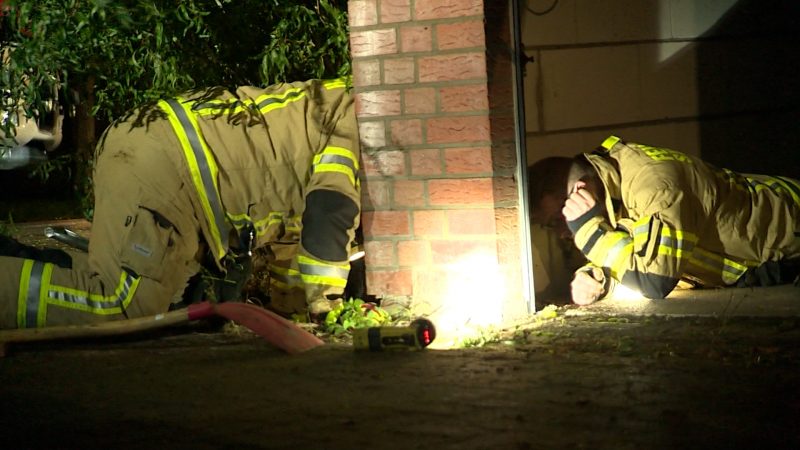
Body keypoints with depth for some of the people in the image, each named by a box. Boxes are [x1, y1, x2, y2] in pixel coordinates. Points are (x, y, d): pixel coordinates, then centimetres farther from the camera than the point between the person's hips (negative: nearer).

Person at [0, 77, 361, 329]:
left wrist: (298, 289, 35)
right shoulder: (354, 123, -3)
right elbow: (330, 216, -14)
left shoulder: (328, 109, 27)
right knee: (119, 309, -15)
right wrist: (323, 305, -2)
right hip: (167, 167, -10)